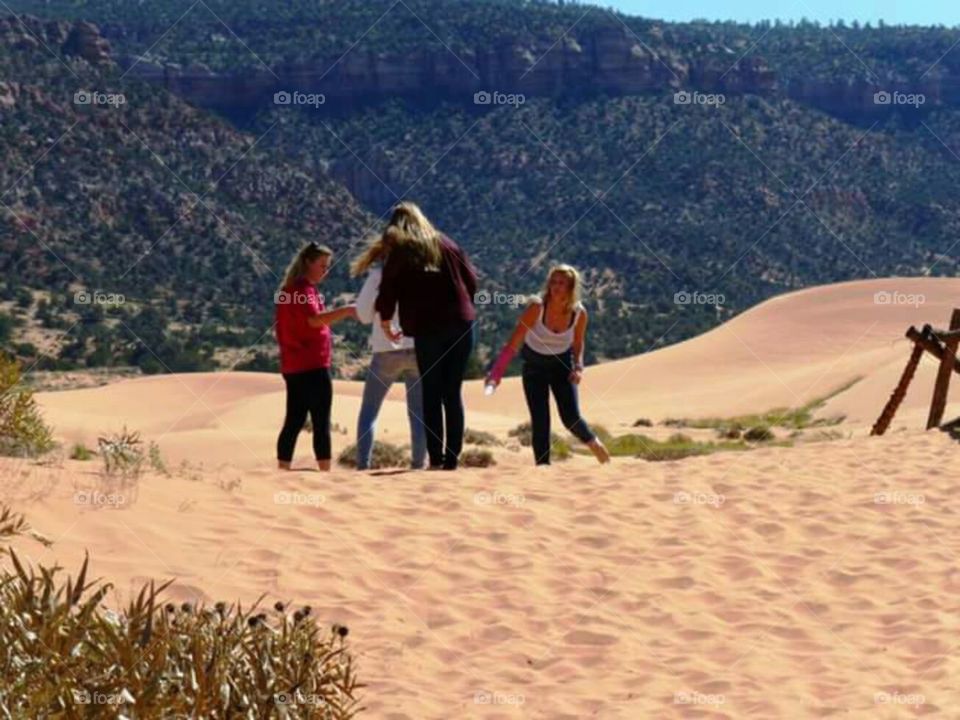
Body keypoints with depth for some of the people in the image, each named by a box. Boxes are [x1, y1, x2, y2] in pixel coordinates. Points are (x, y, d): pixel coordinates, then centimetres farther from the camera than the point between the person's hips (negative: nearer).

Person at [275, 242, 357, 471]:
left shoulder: (291, 289, 18)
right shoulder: (303, 289, -12)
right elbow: (315, 320, -27)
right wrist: (347, 310, -28)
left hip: (294, 366, 10)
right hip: (312, 366, -10)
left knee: (294, 421, 9)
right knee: (321, 422, -8)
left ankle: (282, 471, 7)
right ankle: (326, 472, -11)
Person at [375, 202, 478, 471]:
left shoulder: (399, 252, 3)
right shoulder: (446, 244, 11)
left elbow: (388, 290, 0)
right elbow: (471, 280, 12)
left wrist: (385, 322, 14)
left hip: (427, 328, -2)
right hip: (461, 324, 2)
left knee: (431, 394, 5)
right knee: (453, 393, 6)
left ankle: (436, 459, -2)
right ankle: (452, 458, 1)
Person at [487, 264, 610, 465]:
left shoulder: (579, 313, -17)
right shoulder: (537, 308, -26)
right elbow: (513, 342, -25)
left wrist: (578, 367, -12)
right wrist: (497, 373, -32)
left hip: (562, 364, 1)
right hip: (534, 364, -1)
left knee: (571, 417, -7)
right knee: (540, 421, -10)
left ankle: (594, 442, 25)